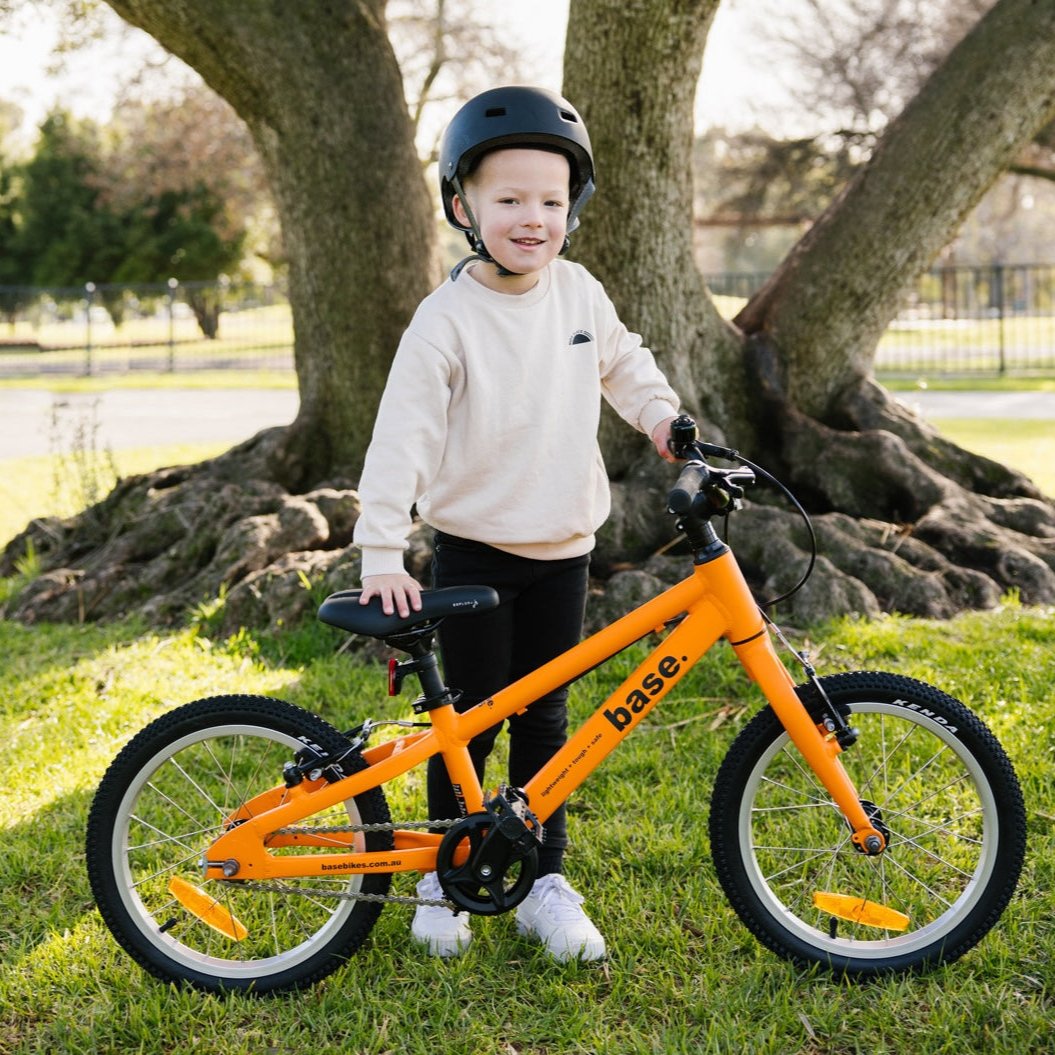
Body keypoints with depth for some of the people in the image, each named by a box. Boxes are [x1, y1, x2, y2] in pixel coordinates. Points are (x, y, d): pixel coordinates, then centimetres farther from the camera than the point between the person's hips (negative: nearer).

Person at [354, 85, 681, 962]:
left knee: (543, 718, 10)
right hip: (475, 551, -4)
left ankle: (547, 884, 20)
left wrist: (663, 418, 5)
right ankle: (445, 875, 23)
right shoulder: (447, 319, -15)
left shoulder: (580, 293, 0)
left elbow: (622, 363, 21)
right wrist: (382, 553, -22)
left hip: (562, 549, 4)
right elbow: (403, 434, -18)